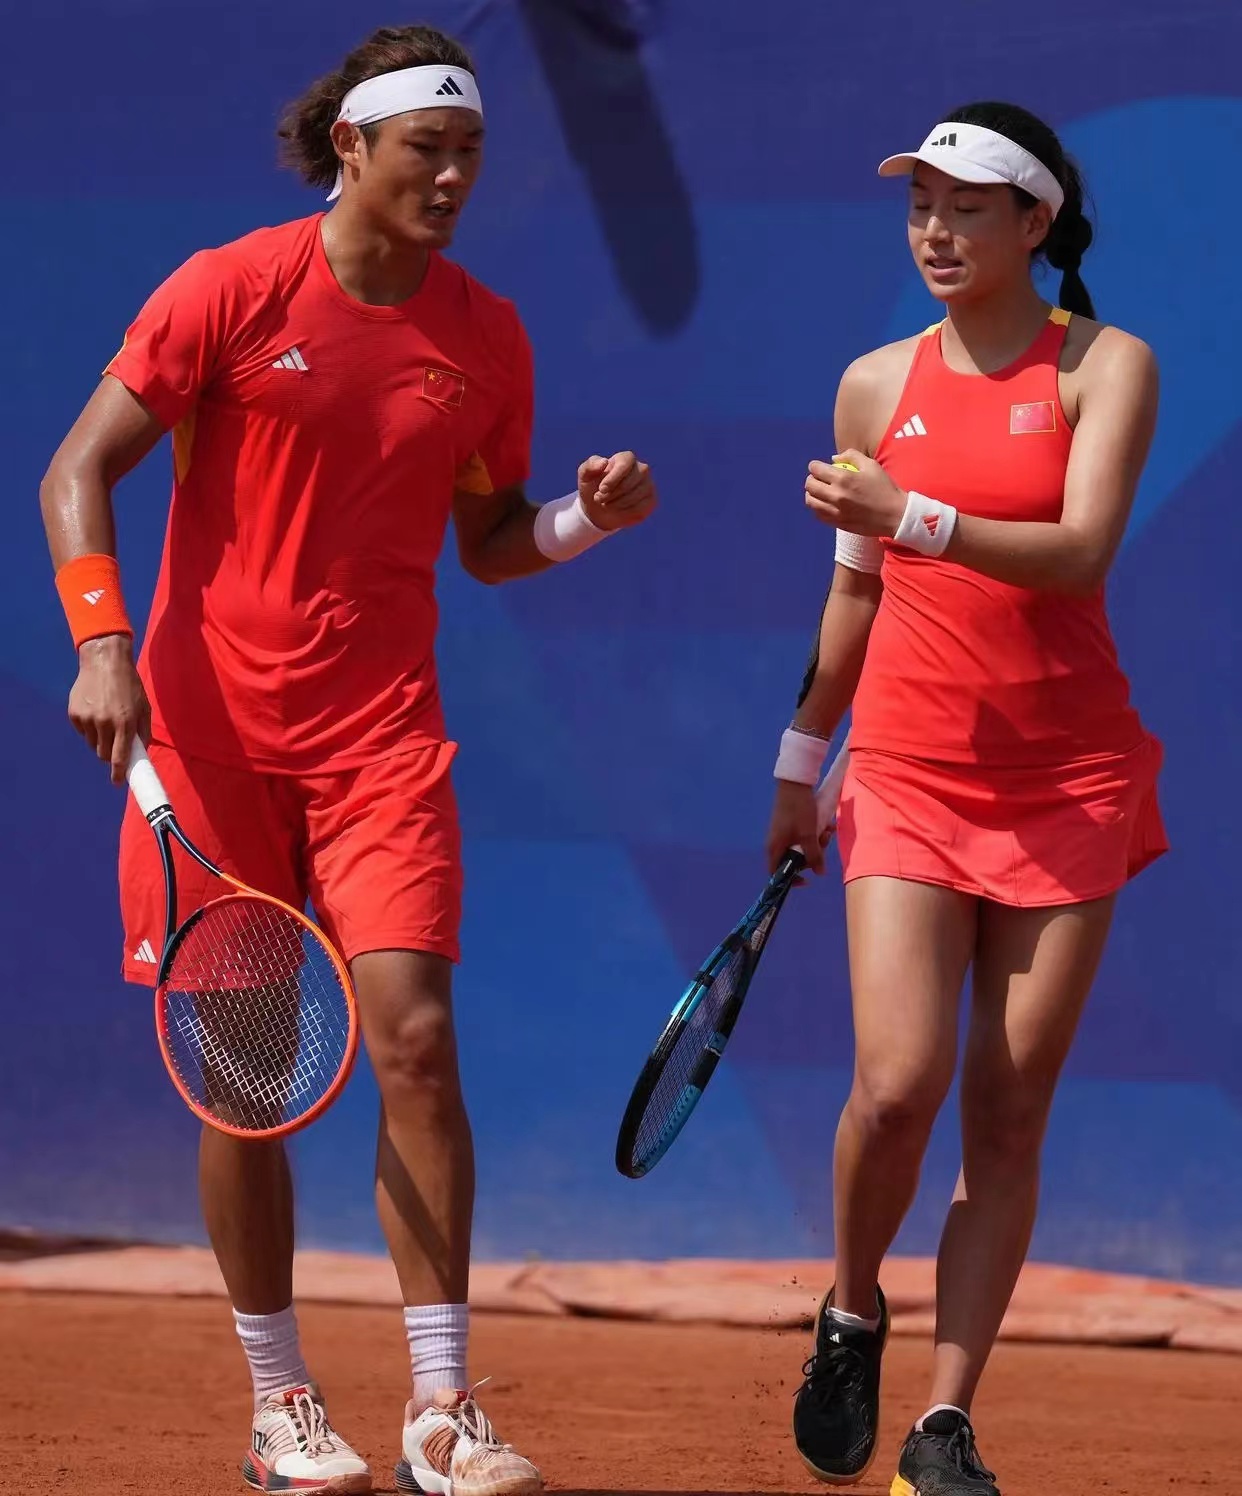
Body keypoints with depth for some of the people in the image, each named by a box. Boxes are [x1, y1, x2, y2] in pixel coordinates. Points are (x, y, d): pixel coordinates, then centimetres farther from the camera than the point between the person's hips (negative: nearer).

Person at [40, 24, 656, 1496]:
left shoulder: (485, 336, 6)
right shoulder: (232, 290, -4)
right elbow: (78, 471, -3)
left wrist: (583, 516, -3)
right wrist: (102, 643, -16)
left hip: (381, 731, 2)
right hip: (208, 724, -2)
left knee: (414, 1038, -12)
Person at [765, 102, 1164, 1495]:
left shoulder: (1105, 366, -3)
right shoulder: (877, 384, 7)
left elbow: (1080, 552, -18)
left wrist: (919, 519, -30)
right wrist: (802, 755, 20)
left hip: (1067, 776, -1)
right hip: (907, 767, 1)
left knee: (1010, 1105, -1)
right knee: (898, 1082, -13)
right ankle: (851, 1316, 15)